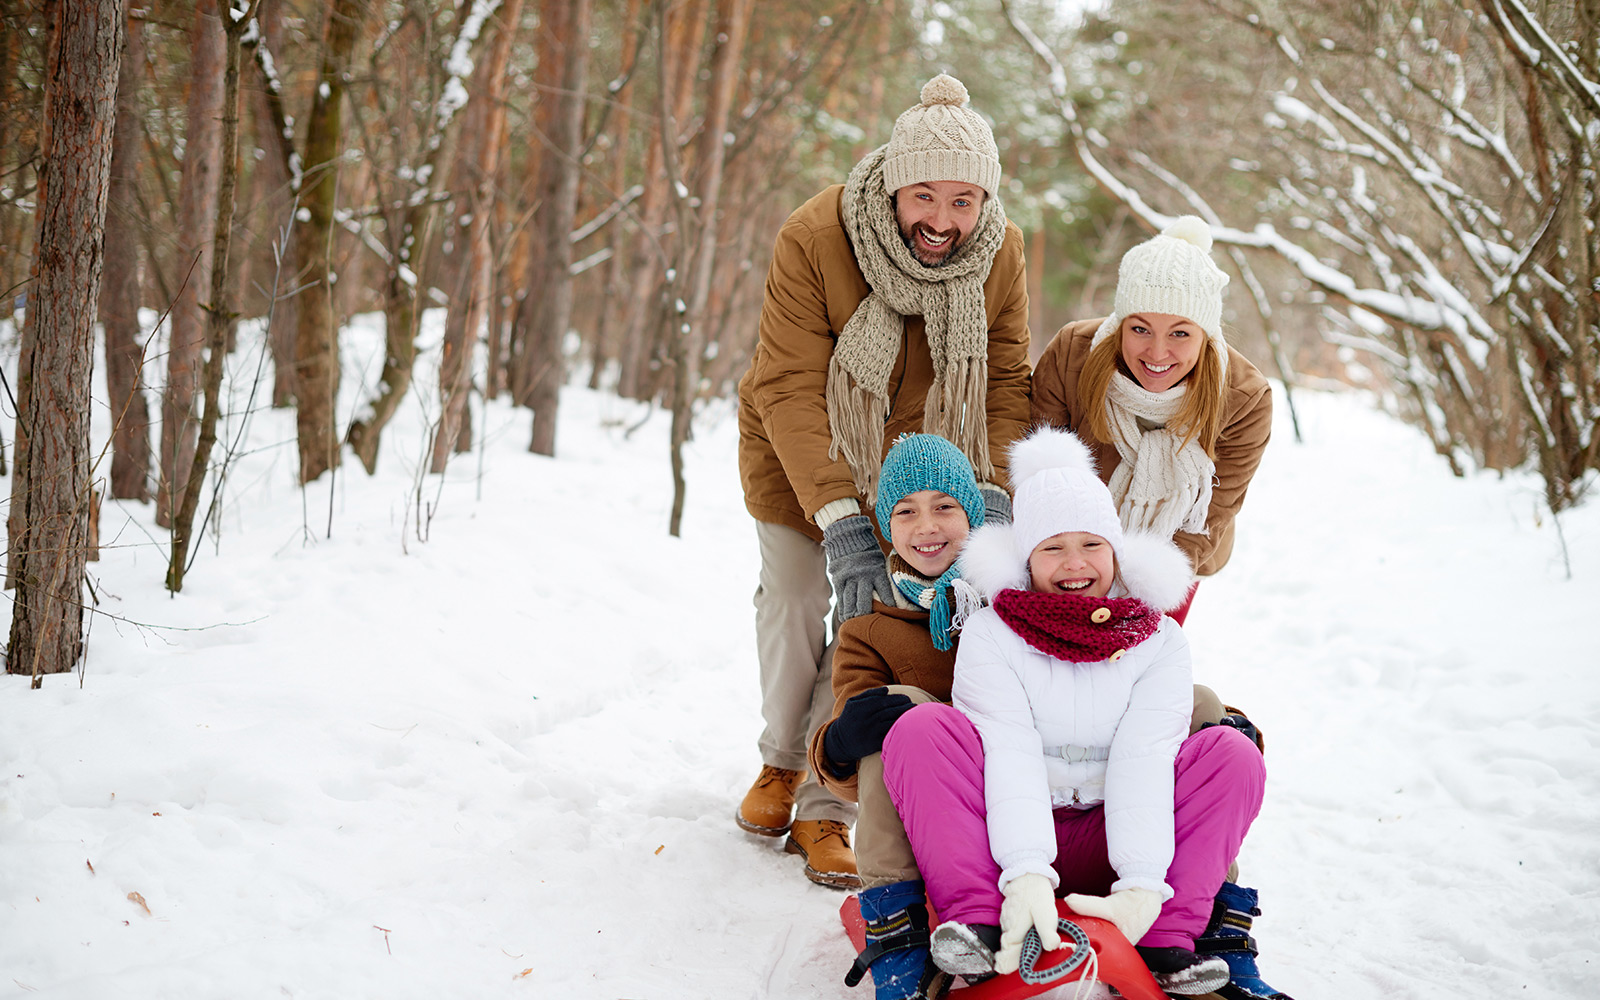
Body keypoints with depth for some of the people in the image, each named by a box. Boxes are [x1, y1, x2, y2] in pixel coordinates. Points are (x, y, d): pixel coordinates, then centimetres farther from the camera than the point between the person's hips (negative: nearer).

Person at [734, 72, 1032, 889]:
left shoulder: (1001, 254, -20)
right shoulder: (812, 240, -32)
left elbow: (1006, 385, -13)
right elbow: (791, 391, -34)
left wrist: (989, 487, -29)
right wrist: (839, 516, -43)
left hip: (911, 449, 2)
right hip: (796, 450, -2)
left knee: (876, 616, -7)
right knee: (795, 600, 0)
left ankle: (824, 809, 4)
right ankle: (780, 760, 29)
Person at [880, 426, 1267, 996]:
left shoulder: (1158, 641, 4)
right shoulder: (990, 634, -1)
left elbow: (1145, 760, -12)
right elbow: (1009, 752, -16)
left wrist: (1142, 885, -26)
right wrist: (1025, 873, -32)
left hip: (1104, 850, 1)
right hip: (1009, 838, -1)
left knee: (1233, 751, -16)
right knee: (921, 729, -23)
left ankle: (1165, 943, -25)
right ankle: (979, 923, -32)